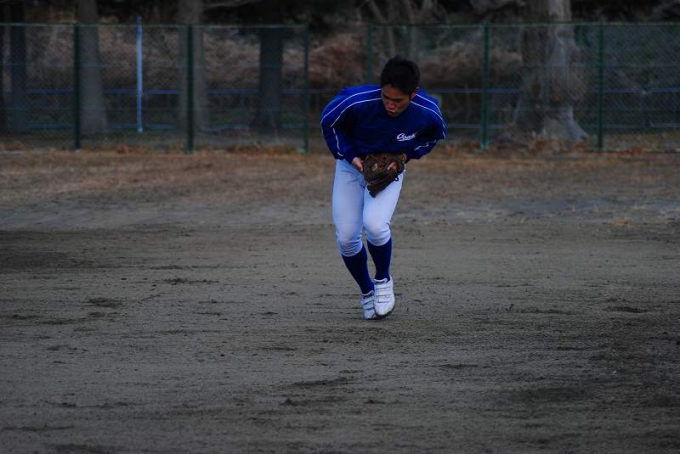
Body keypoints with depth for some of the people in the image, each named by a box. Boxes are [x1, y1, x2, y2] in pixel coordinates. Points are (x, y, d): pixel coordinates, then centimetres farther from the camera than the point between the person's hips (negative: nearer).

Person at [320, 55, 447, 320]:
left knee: (375, 225, -26)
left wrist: (408, 154, -14)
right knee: (346, 237, -5)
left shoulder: (428, 112, -26)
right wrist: (351, 156, -18)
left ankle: (383, 281, 4)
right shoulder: (357, 102, -32)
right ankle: (367, 292, 22)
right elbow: (328, 122, -11)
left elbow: (436, 134, -1)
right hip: (352, 163, 1)